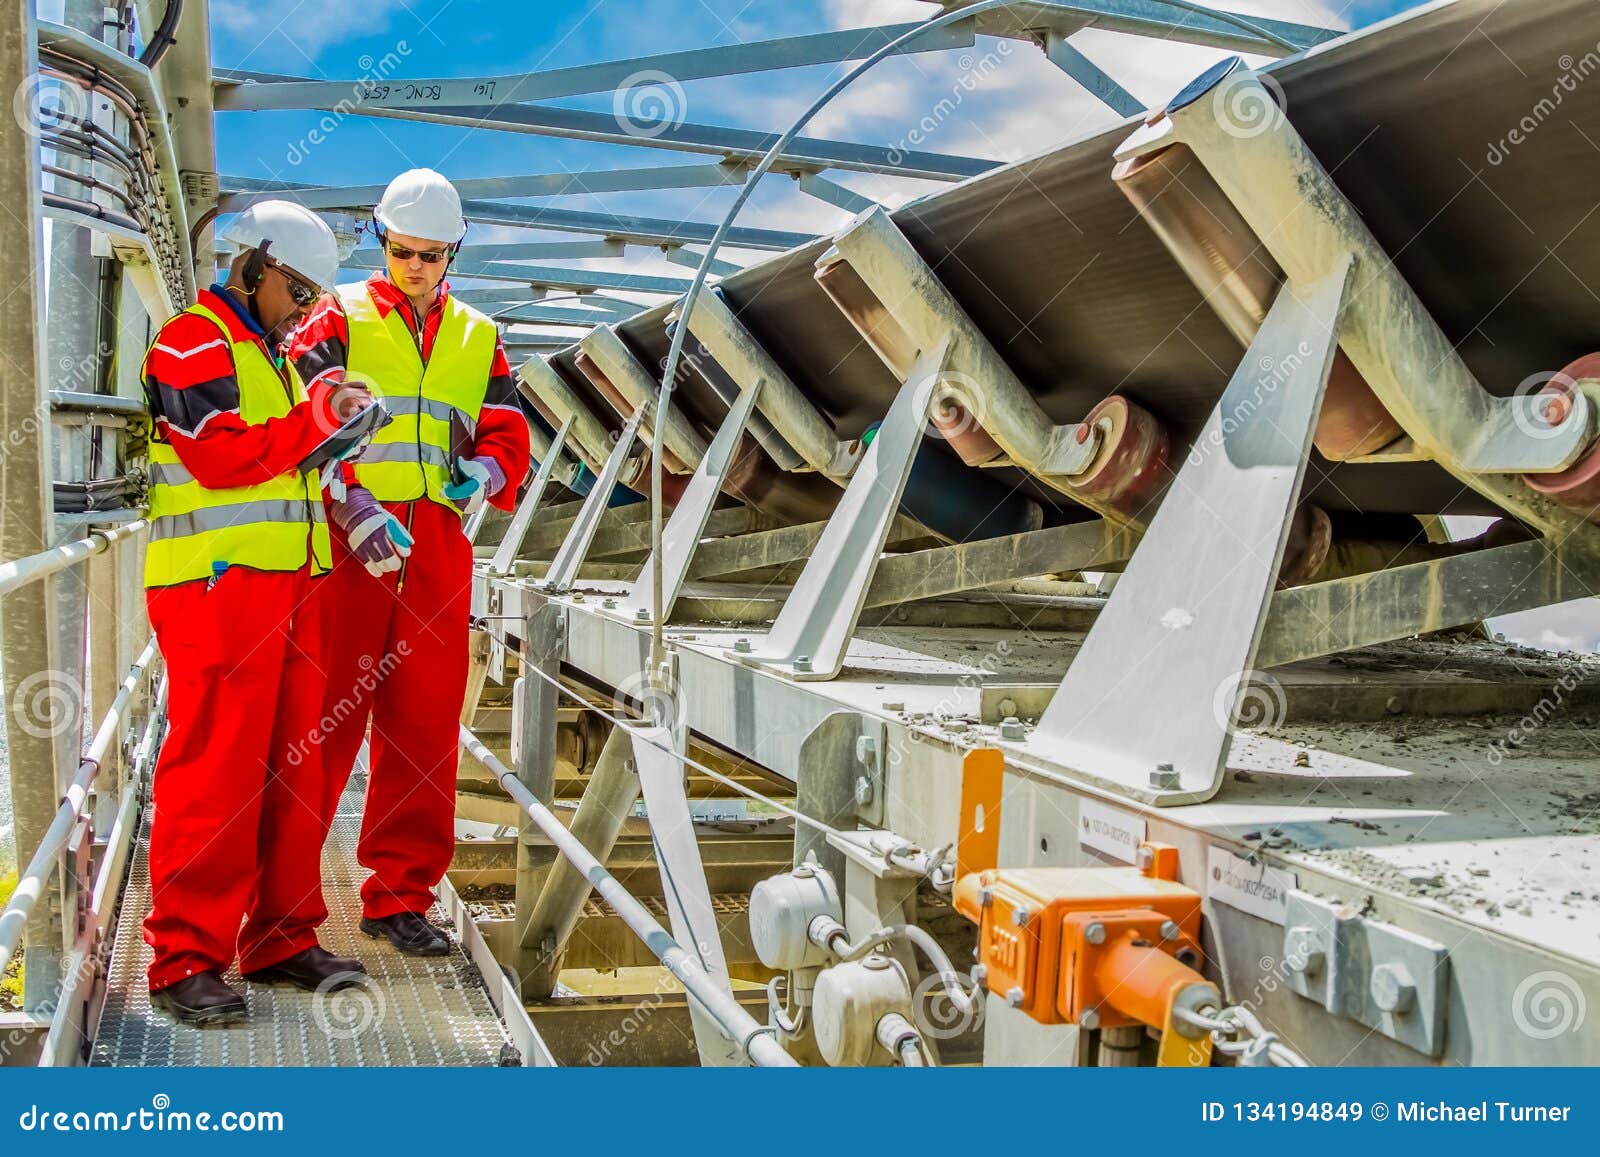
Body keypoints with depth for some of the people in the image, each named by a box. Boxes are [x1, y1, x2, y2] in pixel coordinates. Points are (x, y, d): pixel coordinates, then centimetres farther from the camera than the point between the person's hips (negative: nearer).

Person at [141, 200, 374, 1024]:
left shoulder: (273, 358, 26)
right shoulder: (192, 343, -3)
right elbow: (220, 457, -16)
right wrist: (314, 419, -14)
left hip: (288, 585, 9)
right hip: (217, 585, -9)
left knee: (291, 766, 8)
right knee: (213, 772, -9)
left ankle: (280, 938, 16)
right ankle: (185, 958, -2)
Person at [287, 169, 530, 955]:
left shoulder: (477, 337, 19)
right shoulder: (338, 318, 7)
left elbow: (507, 437, 13)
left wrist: (482, 471, -11)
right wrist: (354, 506, -21)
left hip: (437, 551, 4)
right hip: (343, 542, -3)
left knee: (425, 727, 5)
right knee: (320, 718, -1)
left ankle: (399, 896, 16)